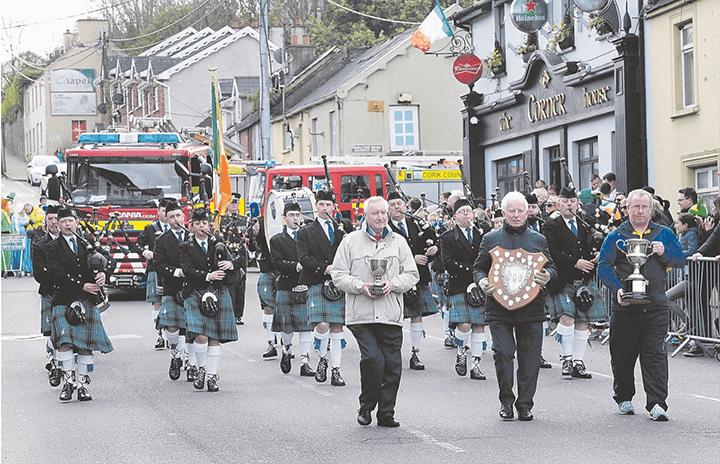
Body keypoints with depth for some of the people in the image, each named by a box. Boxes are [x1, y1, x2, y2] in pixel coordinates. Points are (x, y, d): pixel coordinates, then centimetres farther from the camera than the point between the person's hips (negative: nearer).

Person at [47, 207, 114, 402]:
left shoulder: (87, 244, 15)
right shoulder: (53, 247, 4)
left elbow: (109, 262, 11)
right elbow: (58, 273, -9)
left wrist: (104, 274, -12)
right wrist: (81, 286, -15)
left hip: (87, 301, 3)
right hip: (64, 301, -3)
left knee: (86, 345, 0)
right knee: (65, 342, -14)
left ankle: (82, 385, 5)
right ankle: (68, 383, -7)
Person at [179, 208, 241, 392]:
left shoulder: (218, 243, 11)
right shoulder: (186, 247, 4)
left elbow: (236, 263, 6)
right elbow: (188, 270, -10)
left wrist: (230, 264, -18)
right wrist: (207, 276, -24)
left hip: (219, 294, 2)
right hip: (196, 294, -2)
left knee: (214, 338, 2)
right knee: (201, 336, -16)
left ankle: (212, 376, 10)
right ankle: (201, 368, 7)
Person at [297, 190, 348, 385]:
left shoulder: (342, 231, 16)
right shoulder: (306, 232, 8)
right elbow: (304, 257, -4)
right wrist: (324, 269, -14)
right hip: (317, 284, -2)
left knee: (337, 328, 1)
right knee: (322, 325, -17)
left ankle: (336, 371, 6)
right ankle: (322, 359, 9)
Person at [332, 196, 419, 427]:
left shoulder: (399, 242, 12)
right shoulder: (351, 241, 6)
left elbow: (412, 274, 13)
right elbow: (338, 274, 5)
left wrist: (393, 284, -7)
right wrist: (361, 286, -11)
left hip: (391, 314, 3)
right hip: (361, 314, -3)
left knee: (392, 364, 0)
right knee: (372, 359, -16)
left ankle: (386, 413, 12)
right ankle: (366, 406, 6)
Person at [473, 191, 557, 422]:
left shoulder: (538, 240, 14)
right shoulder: (491, 239, 10)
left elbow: (551, 268, 17)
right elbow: (478, 267, 14)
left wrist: (547, 276, -6)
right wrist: (482, 281, -7)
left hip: (531, 309, 1)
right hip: (499, 309, -1)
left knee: (530, 357, 1)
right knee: (502, 353, -10)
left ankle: (525, 403, 12)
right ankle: (506, 401, 7)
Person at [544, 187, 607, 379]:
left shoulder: (585, 227, 17)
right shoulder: (551, 228, 1)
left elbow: (593, 250, 22)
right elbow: (552, 253, -11)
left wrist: (597, 256, -2)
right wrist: (575, 263, -18)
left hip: (585, 282, 5)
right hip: (563, 282, -5)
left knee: (582, 322, 4)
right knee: (566, 318, -16)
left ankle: (578, 363, 9)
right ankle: (567, 359, -5)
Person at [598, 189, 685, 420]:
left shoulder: (664, 234, 11)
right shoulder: (616, 236, 6)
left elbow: (681, 261, 10)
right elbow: (604, 265, -2)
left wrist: (664, 253, -10)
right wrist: (617, 289, -18)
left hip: (656, 306, 0)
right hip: (626, 306, 0)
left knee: (655, 354, -6)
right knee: (623, 355, 6)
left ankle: (657, 403, -5)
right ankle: (623, 398, 24)